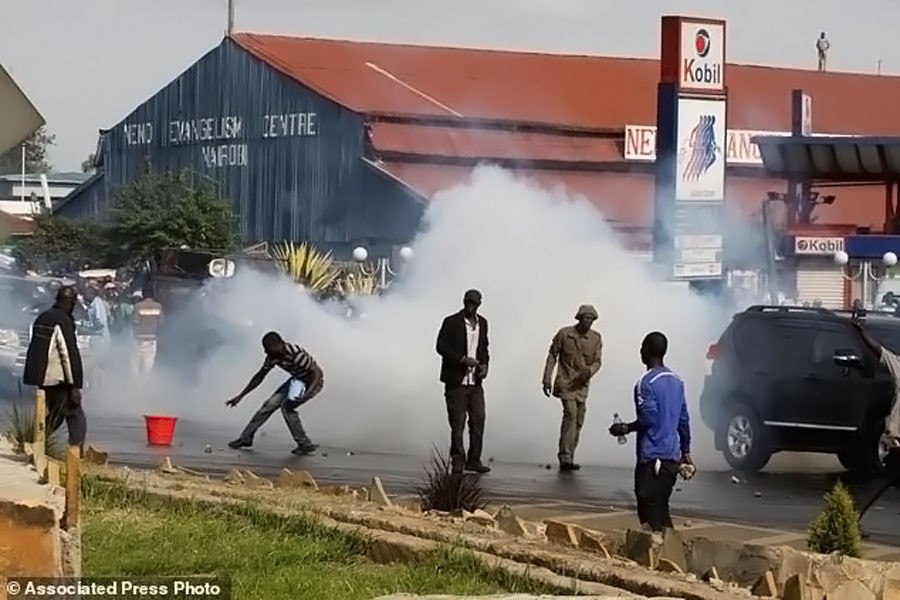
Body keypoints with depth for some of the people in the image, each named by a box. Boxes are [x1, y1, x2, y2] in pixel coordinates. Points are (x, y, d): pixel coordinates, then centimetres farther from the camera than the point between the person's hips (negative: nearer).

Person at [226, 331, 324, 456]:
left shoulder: (296, 354, -34)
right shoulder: (272, 357, -9)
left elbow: (317, 373, -34)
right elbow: (259, 377, 5)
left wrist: (307, 394, -49)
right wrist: (240, 396, 6)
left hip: (313, 381, -7)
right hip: (298, 380, 7)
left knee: (287, 406, -21)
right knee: (270, 404, 0)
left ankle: (305, 445, -12)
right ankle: (246, 438, 12)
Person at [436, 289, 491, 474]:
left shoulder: (482, 323, 11)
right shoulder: (452, 322, -6)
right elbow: (441, 347, -9)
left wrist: (484, 364, 1)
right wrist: (463, 359, -18)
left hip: (475, 381, 5)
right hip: (456, 380, -5)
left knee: (478, 420, 2)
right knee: (457, 422, -2)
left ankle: (474, 460, 9)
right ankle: (458, 461, 4)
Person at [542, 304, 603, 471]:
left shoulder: (596, 339, 2)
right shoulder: (564, 334, -7)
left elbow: (597, 361, 3)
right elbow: (552, 356, 0)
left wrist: (590, 370, -20)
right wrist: (547, 380, -3)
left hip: (582, 384, 5)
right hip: (566, 382, -5)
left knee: (578, 421, 8)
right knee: (570, 413, -21)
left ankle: (568, 458, 19)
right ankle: (565, 457, -21)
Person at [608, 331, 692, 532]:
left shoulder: (647, 383, -12)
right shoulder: (676, 381, 11)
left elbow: (648, 418, -20)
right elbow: (684, 420, 15)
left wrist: (626, 429, -6)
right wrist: (686, 452, 22)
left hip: (652, 457, -8)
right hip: (672, 456, 8)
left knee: (650, 513, -6)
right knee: (662, 510, 15)